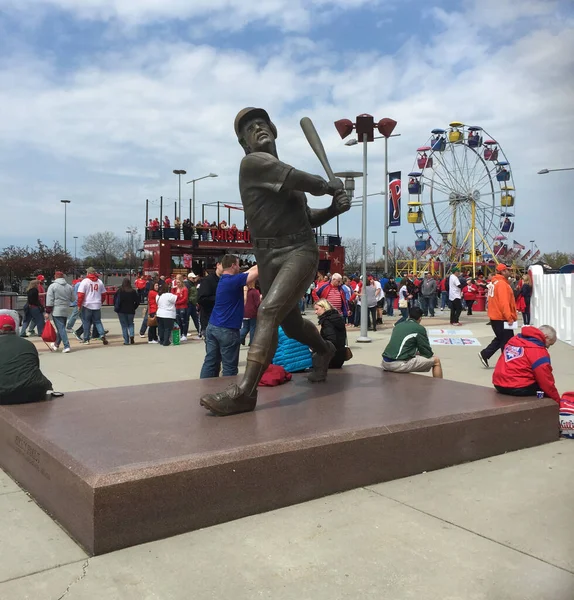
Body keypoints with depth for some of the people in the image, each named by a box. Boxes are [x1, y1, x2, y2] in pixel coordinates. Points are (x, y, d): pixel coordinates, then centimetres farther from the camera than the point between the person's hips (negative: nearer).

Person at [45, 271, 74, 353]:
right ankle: (56, 344, 28)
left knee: (61, 328, -7)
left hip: (56, 311, -5)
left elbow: (49, 300, -9)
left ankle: (66, 346, -14)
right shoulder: (69, 287, 8)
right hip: (66, 311, 5)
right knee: (61, 328, 16)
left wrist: (48, 312, -5)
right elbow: (73, 299, 11)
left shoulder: (52, 286, -5)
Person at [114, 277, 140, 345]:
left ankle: (126, 341, 4)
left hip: (121, 311, -1)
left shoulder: (119, 291, -9)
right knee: (130, 324, 19)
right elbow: (137, 301, -2)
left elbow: (115, 300, -7)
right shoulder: (133, 291, -5)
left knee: (124, 326, 7)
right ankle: (131, 335, -7)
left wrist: (116, 308, 7)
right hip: (130, 311, 1)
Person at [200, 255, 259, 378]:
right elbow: (257, 271, -15)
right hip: (227, 330, -8)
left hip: (212, 327, 8)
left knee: (210, 362, 9)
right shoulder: (234, 280, -14)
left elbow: (251, 270, 17)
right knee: (229, 367, 2)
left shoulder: (224, 279, 13)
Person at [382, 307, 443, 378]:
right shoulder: (420, 328, 0)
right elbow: (428, 353, 5)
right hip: (400, 364, -7)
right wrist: (419, 353, 26)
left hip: (385, 363, 7)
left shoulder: (398, 325, 17)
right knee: (436, 360, 9)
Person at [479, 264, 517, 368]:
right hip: (502, 318, -10)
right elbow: (504, 302, -24)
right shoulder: (502, 283, -17)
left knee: (500, 339, 19)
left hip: (495, 316, 10)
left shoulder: (494, 282, 13)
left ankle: (485, 354, 14)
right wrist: (509, 317, -24)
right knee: (508, 341, 0)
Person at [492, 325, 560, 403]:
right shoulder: (538, 350, -12)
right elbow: (546, 381, -11)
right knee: (547, 390, 10)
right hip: (518, 388, -8)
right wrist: (557, 401, -1)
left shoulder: (514, 339, 11)